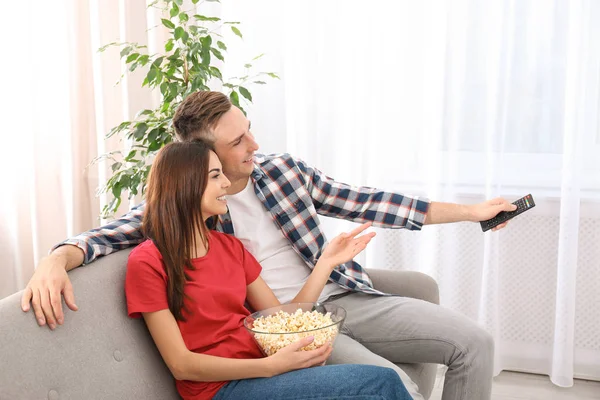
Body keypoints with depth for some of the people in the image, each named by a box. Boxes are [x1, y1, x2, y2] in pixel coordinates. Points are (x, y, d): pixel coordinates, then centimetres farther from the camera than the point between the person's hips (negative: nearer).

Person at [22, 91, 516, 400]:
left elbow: (366, 203, 9)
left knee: (474, 342, -4)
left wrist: (471, 210, 9)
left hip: (344, 296, 6)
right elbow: (107, 234, -13)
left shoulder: (284, 168, 6)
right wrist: (57, 259, -38)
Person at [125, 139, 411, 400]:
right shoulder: (147, 262, -5)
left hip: (262, 370, 6)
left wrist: (326, 263, 3)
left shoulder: (230, 246, 14)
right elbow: (181, 365, -11)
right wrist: (270, 367, -22)